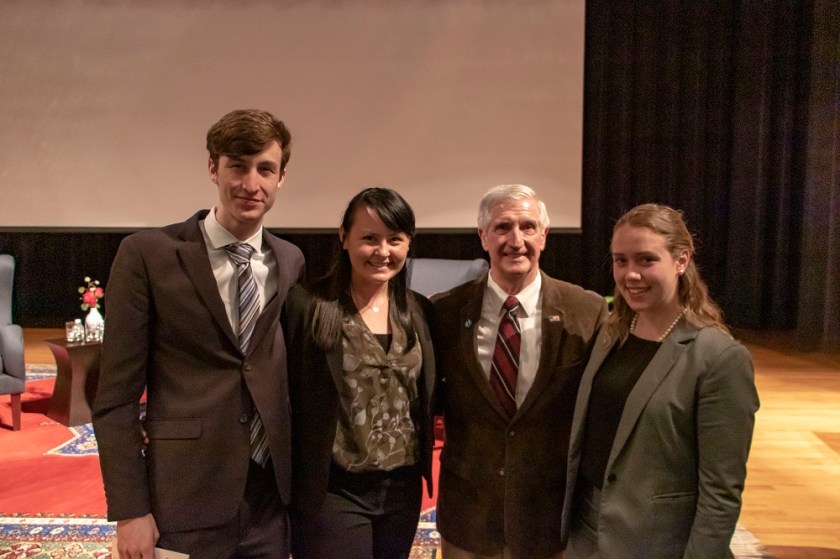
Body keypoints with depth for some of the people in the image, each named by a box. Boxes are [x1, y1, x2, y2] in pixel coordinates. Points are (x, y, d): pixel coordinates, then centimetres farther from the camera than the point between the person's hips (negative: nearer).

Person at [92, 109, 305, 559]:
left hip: (271, 496, 4)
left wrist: (303, 482, 6)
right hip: (184, 502, -3)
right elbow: (116, 393, -8)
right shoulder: (147, 253, -7)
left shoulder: (292, 263, 4)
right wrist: (129, 510, -10)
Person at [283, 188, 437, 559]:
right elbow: (283, 397, -8)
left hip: (403, 488, 5)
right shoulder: (306, 305, -11)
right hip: (332, 491, -5)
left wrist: (424, 464, 3)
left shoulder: (419, 310, 4)